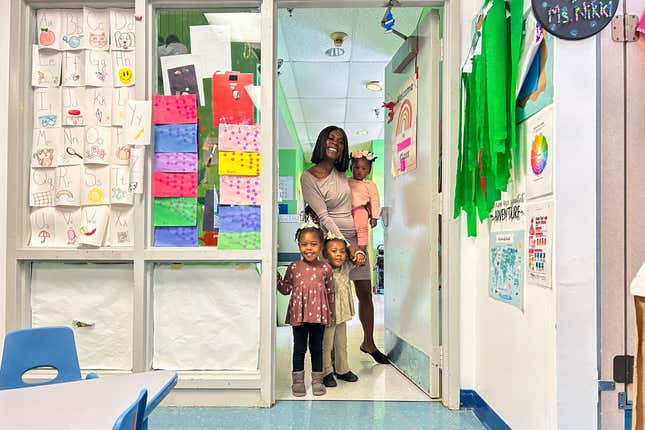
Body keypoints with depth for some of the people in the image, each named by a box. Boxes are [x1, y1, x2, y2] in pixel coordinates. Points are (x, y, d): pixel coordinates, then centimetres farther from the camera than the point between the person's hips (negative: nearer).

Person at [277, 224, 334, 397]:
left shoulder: (325, 268, -1)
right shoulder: (293, 268, -1)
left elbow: (330, 292, 5)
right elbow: (286, 289, 4)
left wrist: (331, 314, 6)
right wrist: (276, 276, -10)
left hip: (319, 314, 0)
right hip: (299, 314, 0)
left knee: (316, 348, 12)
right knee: (299, 348, 10)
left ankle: (317, 380, 24)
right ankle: (298, 380, 22)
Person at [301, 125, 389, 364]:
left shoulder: (341, 173, 9)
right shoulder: (308, 177, -10)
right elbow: (323, 217, -15)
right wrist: (346, 245, -19)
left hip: (356, 238, 6)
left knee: (365, 292, 12)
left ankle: (368, 342, 32)